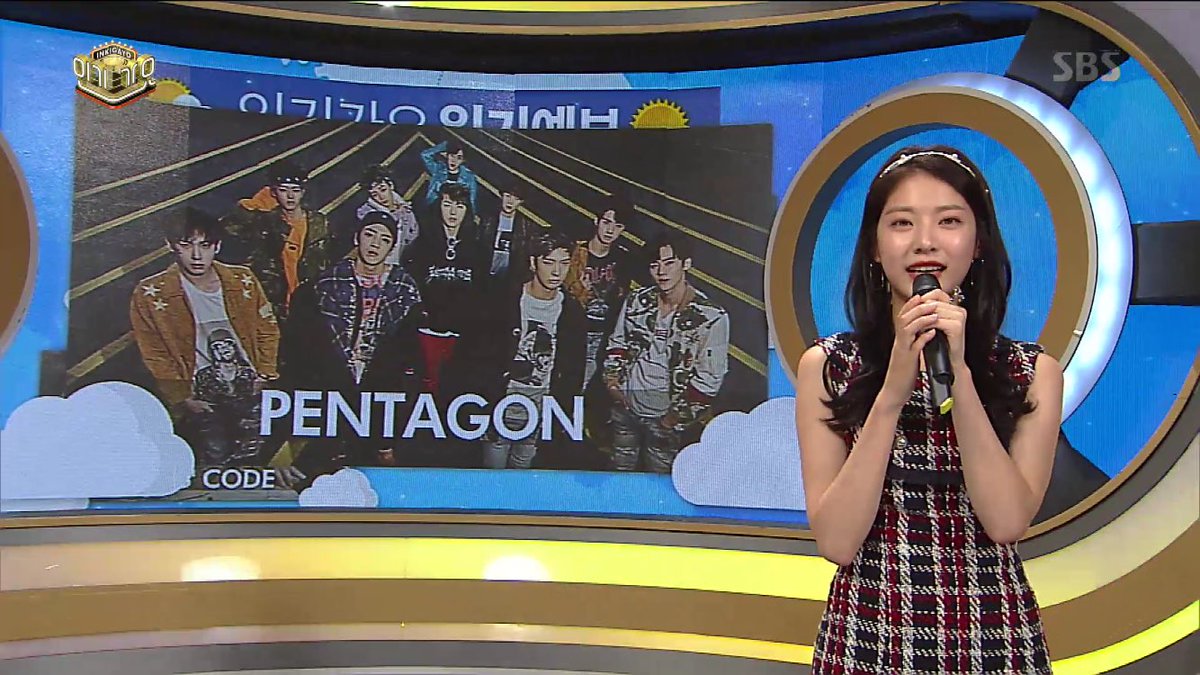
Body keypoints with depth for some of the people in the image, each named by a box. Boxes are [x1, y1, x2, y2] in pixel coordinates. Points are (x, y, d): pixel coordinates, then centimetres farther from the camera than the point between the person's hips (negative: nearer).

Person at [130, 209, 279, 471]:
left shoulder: (243, 281, 5)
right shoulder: (150, 295, -2)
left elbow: (267, 332, 11)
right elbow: (156, 357, 0)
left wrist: (265, 378, 2)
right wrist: (183, 399, -6)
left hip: (250, 391, 2)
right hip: (202, 399, -1)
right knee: (213, 461, -11)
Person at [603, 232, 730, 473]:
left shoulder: (712, 316, -15)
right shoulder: (637, 301, 0)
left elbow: (709, 377, -13)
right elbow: (617, 344, 13)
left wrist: (678, 415, -11)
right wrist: (613, 381, 2)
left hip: (665, 418, -4)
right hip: (626, 408, 4)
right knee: (619, 476, 18)